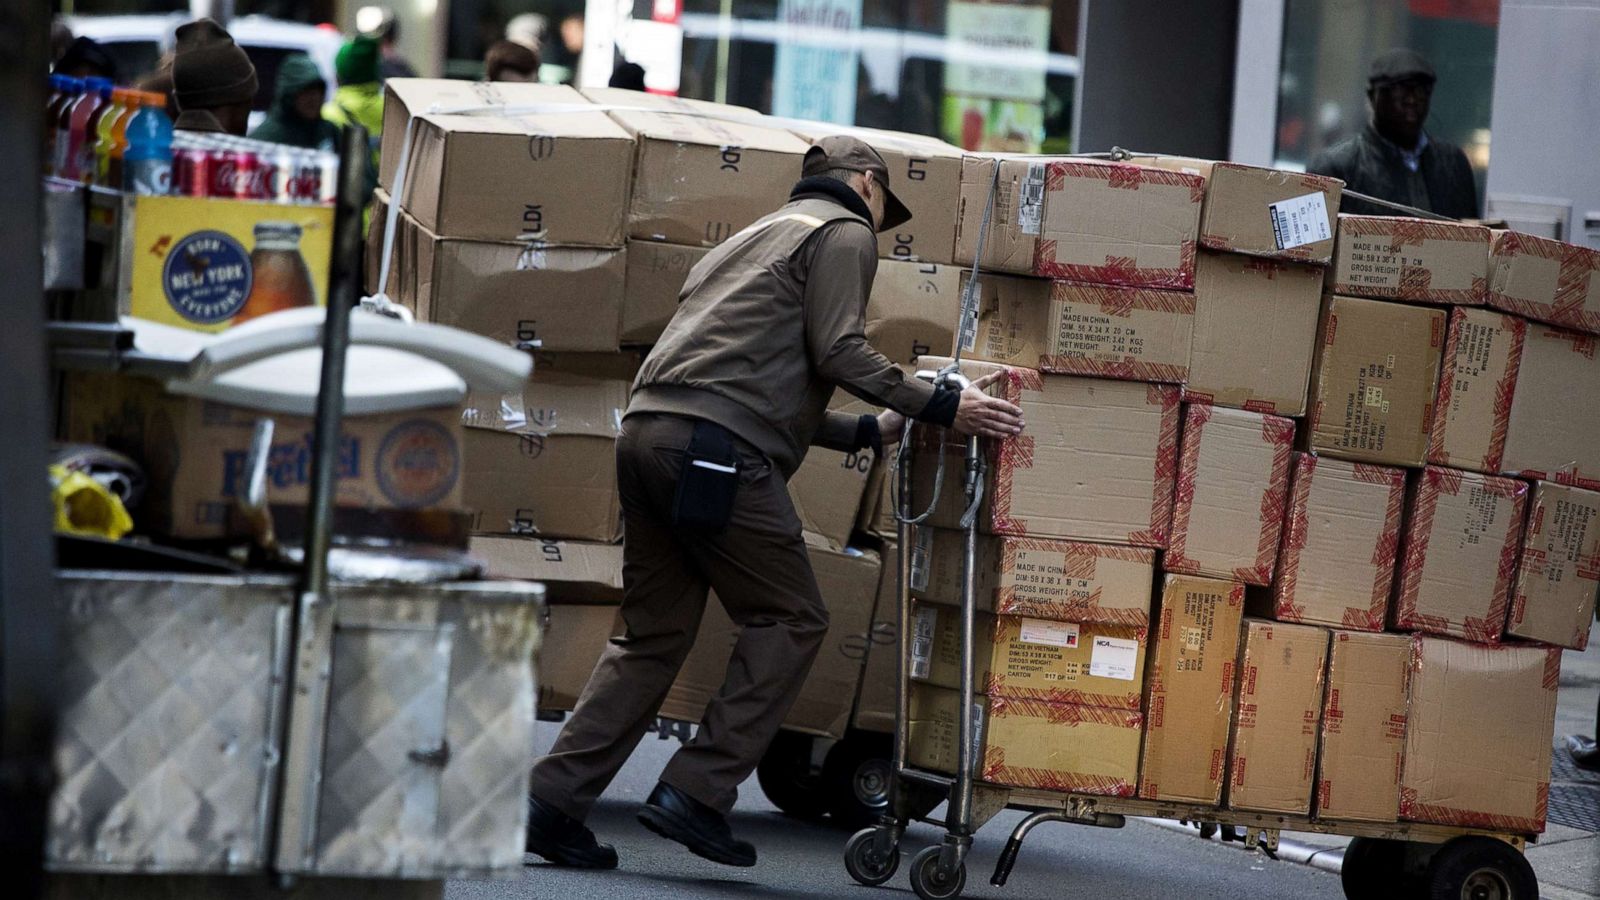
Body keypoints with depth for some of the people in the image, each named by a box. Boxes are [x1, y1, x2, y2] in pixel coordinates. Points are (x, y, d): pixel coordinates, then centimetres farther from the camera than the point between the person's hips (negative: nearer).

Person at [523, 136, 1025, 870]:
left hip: (647, 431, 9)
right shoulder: (845, 233, 7)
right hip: (716, 448, -9)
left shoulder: (759, 235, 34)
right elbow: (837, 351, -7)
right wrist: (941, 408, -4)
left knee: (655, 635, 11)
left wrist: (869, 432, 36)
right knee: (790, 621, 1)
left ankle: (554, 802, 4)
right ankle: (696, 792, -6)